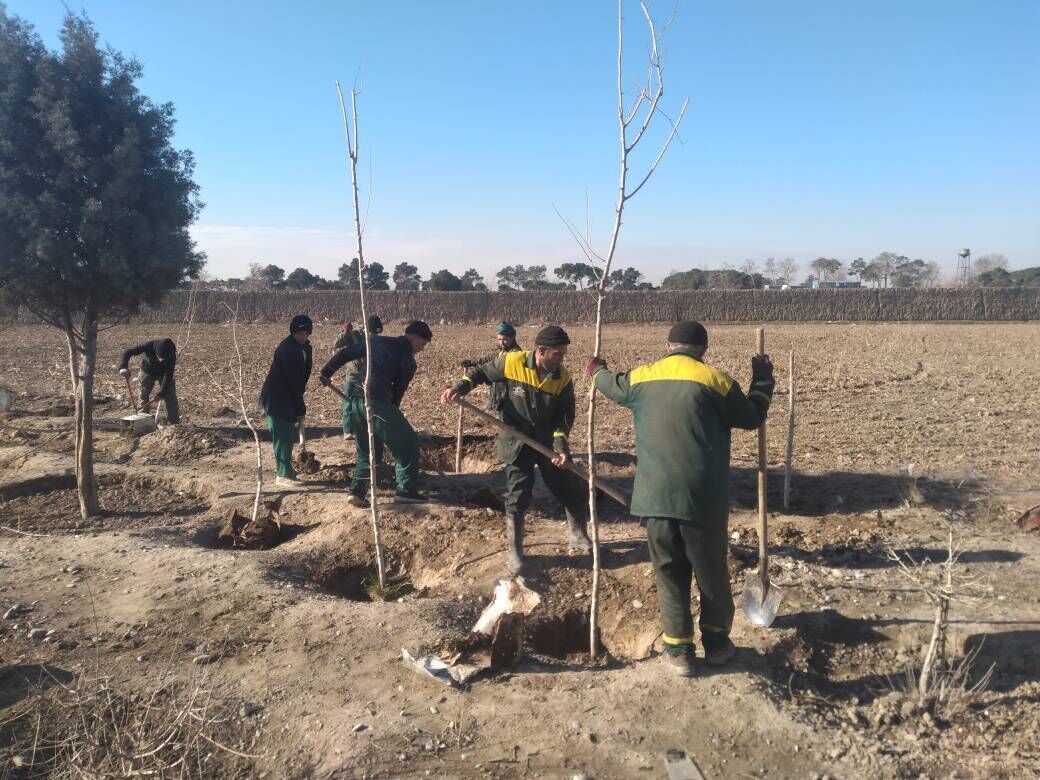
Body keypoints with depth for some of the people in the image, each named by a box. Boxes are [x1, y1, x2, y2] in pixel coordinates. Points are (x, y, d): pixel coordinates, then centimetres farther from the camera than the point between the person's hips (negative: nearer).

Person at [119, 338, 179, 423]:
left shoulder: (172, 357, -35)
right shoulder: (149, 346, -37)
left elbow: (168, 375, -28)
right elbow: (127, 352, -33)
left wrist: (161, 393, -30)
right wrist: (123, 367, -51)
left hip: (163, 374, -1)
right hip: (148, 372, 1)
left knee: (170, 396, -7)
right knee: (143, 394, -1)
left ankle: (174, 419, 6)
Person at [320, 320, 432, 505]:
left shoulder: (376, 341, 16)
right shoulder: (408, 361, 2)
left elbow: (344, 354, 16)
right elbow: (398, 391, 6)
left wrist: (326, 373, 25)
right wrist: (392, 411, 18)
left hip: (355, 399, 7)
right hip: (377, 401, -7)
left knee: (365, 450, 20)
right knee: (407, 442, 6)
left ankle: (356, 492, 14)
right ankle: (406, 489, 3)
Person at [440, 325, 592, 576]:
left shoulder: (563, 378, -11)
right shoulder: (512, 362, -18)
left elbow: (566, 414, -5)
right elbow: (480, 372, -3)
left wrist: (560, 444, -18)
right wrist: (460, 388, -20)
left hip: (548, 441, 3)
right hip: (517, 442, -3)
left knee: (574, 490, 9)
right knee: (517, 498, 0)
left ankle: (579, 537, 34)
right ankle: (514, 553, 16)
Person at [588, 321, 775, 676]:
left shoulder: (641, 378, 8)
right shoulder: (715, 379, -2)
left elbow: (612, 384, 29)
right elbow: (752, 417, 11)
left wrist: (596, 371, 52)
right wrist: (762, 379, 27)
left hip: (655, 496, 2)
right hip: (702, 497, -2)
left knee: (669, 574, 14)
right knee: (711, 573, 17)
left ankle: (679, 651, 20)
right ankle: (716, 642, 31)